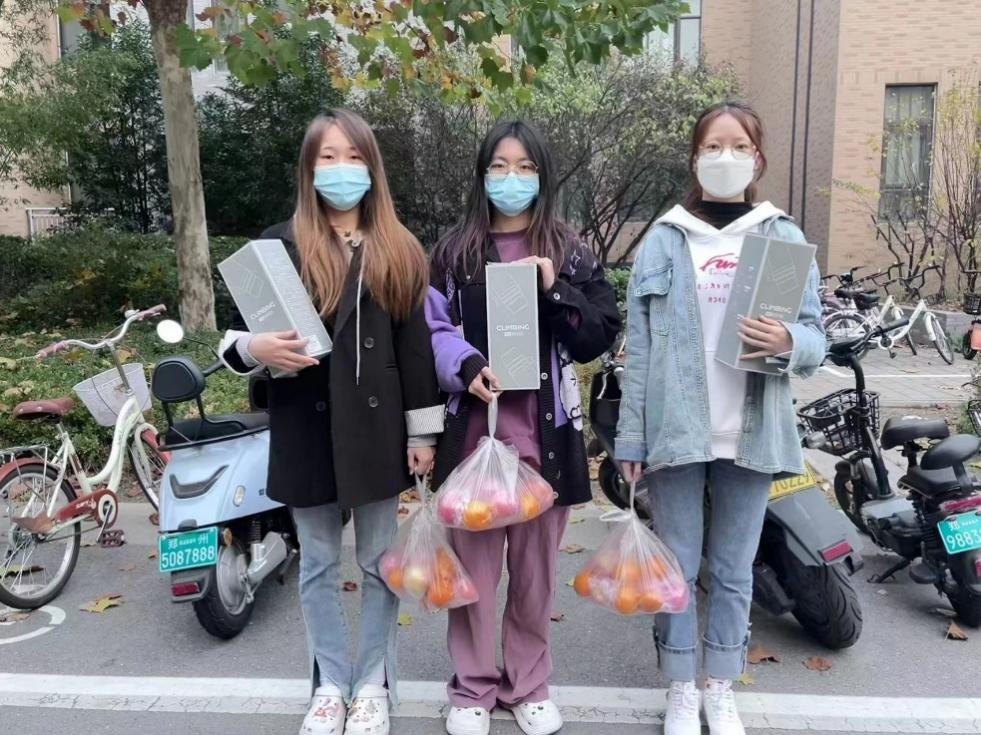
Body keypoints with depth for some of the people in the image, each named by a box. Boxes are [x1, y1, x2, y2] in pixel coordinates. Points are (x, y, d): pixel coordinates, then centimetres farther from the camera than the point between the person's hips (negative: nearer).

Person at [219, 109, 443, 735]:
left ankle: (375, 684, 29)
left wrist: (423, 432, -1)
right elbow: (237, 336, 4)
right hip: (306, 426, 0)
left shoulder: (399, 250, 5)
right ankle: (331, 684, 31)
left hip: (377, 427, 0)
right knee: (319, 565, 12)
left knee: (381, 562, 11)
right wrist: (254, 348, -20)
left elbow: (416, 345, 2)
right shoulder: (279, 246, 3)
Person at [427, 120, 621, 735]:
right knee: (473, 559, 7)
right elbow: (433, 329, 3)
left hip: (544, 425, 0)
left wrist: (555, 292, -13)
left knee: (536, 563, 11)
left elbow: (603, 335, 1)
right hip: (475, 421, 0)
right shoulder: (454, 251, 7)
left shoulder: (568, 251, 6)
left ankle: (529, 685, 29)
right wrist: (469, 368, -16)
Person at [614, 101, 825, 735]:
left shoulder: (786, 239, 5)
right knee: (676, 567, 9)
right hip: (676, 429, 0)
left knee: (735, 570, 12)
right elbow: (639, 348, 0)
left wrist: (790, 343, -20)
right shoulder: (663, 240, 3)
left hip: (752, 433, 1)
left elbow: (817, 337, 4)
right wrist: (631, 436, -4)